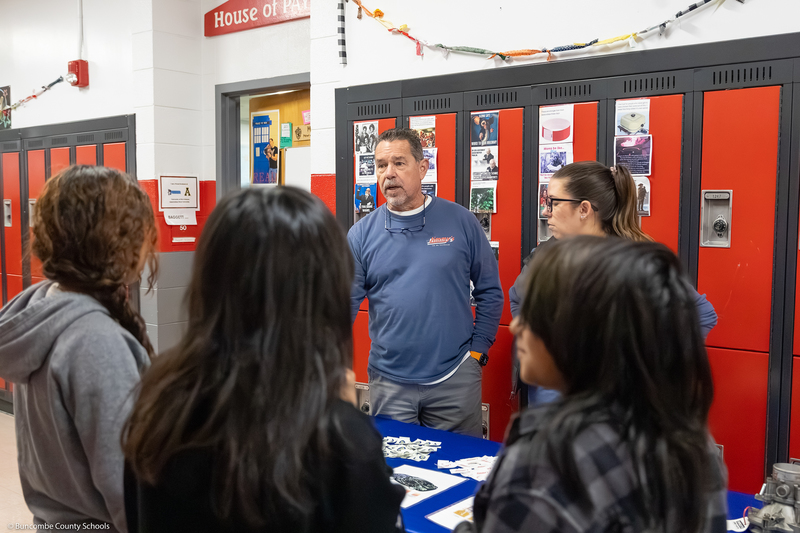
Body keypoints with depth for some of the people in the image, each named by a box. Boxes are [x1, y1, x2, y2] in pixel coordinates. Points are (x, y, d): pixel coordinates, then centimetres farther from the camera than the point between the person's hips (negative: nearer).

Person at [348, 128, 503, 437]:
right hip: (388, 382, 1)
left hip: (455, 379, 0)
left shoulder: (460, 221, -2)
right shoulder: (361, 234, 0)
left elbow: (490, 292, 4)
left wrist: (477, 350, -1)